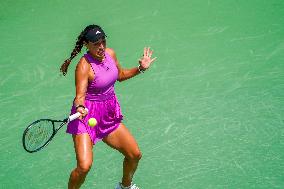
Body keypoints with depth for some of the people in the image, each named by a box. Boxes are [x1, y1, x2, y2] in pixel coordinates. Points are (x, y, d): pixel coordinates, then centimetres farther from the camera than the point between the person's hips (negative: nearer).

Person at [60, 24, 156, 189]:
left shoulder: (110, 53, 0)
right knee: (84, 166, -21)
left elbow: (121, 75, 20)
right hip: (87, 116, -7)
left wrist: (140, 68, 9)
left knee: (135, 155, 13)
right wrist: (80, 107, -45)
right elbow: (80, 95, -25)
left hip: (109, 115, 7)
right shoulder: (84, 66, -21)